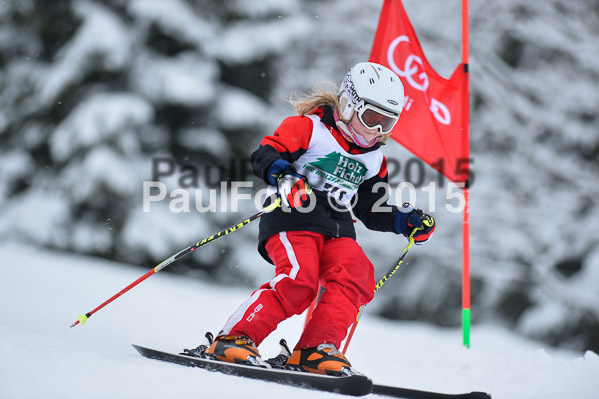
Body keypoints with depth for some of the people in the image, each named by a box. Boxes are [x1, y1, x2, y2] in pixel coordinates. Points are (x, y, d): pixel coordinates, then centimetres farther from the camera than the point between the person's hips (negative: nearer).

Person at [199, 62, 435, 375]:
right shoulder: (309, 128, 2)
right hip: (293, 218, -6)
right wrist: (284, 176, -28)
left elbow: (371, 209, 28)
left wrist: (406, 221, 13)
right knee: (299, 279, -29)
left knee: (357, 275, -21)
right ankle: (234, 339, -23)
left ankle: (314, 350, -23)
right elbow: (265, 154, -7)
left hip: (337, 230, 6)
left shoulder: (373, 160, 22)